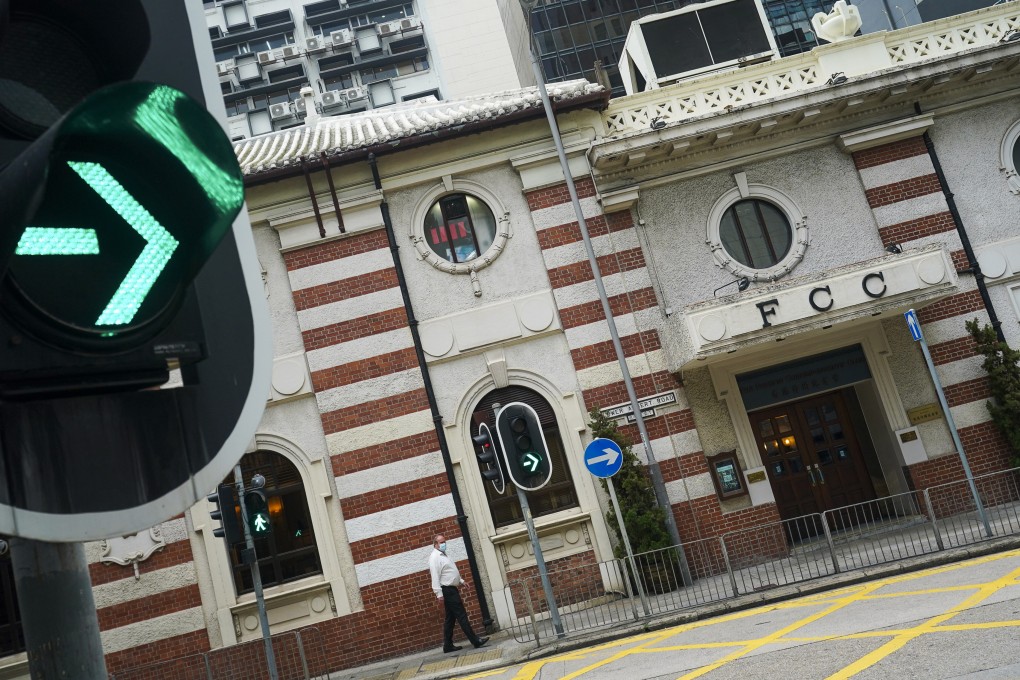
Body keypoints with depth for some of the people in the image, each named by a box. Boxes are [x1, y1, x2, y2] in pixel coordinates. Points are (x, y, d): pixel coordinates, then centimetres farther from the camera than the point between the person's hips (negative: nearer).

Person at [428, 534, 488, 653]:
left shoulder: (443, 555, 17)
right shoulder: (435, 557, -14)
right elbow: (435, 577, -21)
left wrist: (461, 581, 17)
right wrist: (439, 595, -26)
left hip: (451, 590, 10)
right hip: (447, 591, -10)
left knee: (450, 619, 11)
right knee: (462, 616, -8)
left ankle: (448, 646, 14)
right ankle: (475, 641, -6)